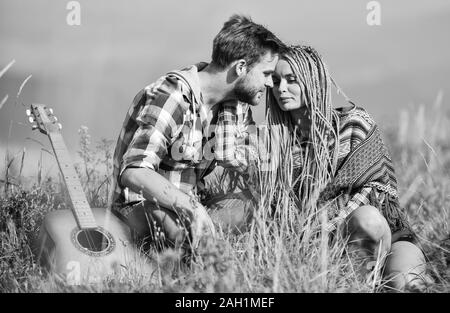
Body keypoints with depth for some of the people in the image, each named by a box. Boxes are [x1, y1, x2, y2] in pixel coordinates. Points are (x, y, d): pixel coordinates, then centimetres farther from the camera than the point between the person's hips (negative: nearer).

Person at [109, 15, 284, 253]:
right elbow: (134, 172, -32)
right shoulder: (169, 98, -22)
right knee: (206, 240, -35)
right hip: (142, 204, -8)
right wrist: (190, 206, -43)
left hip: (193, 201, 8)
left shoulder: (238, 104, 6)